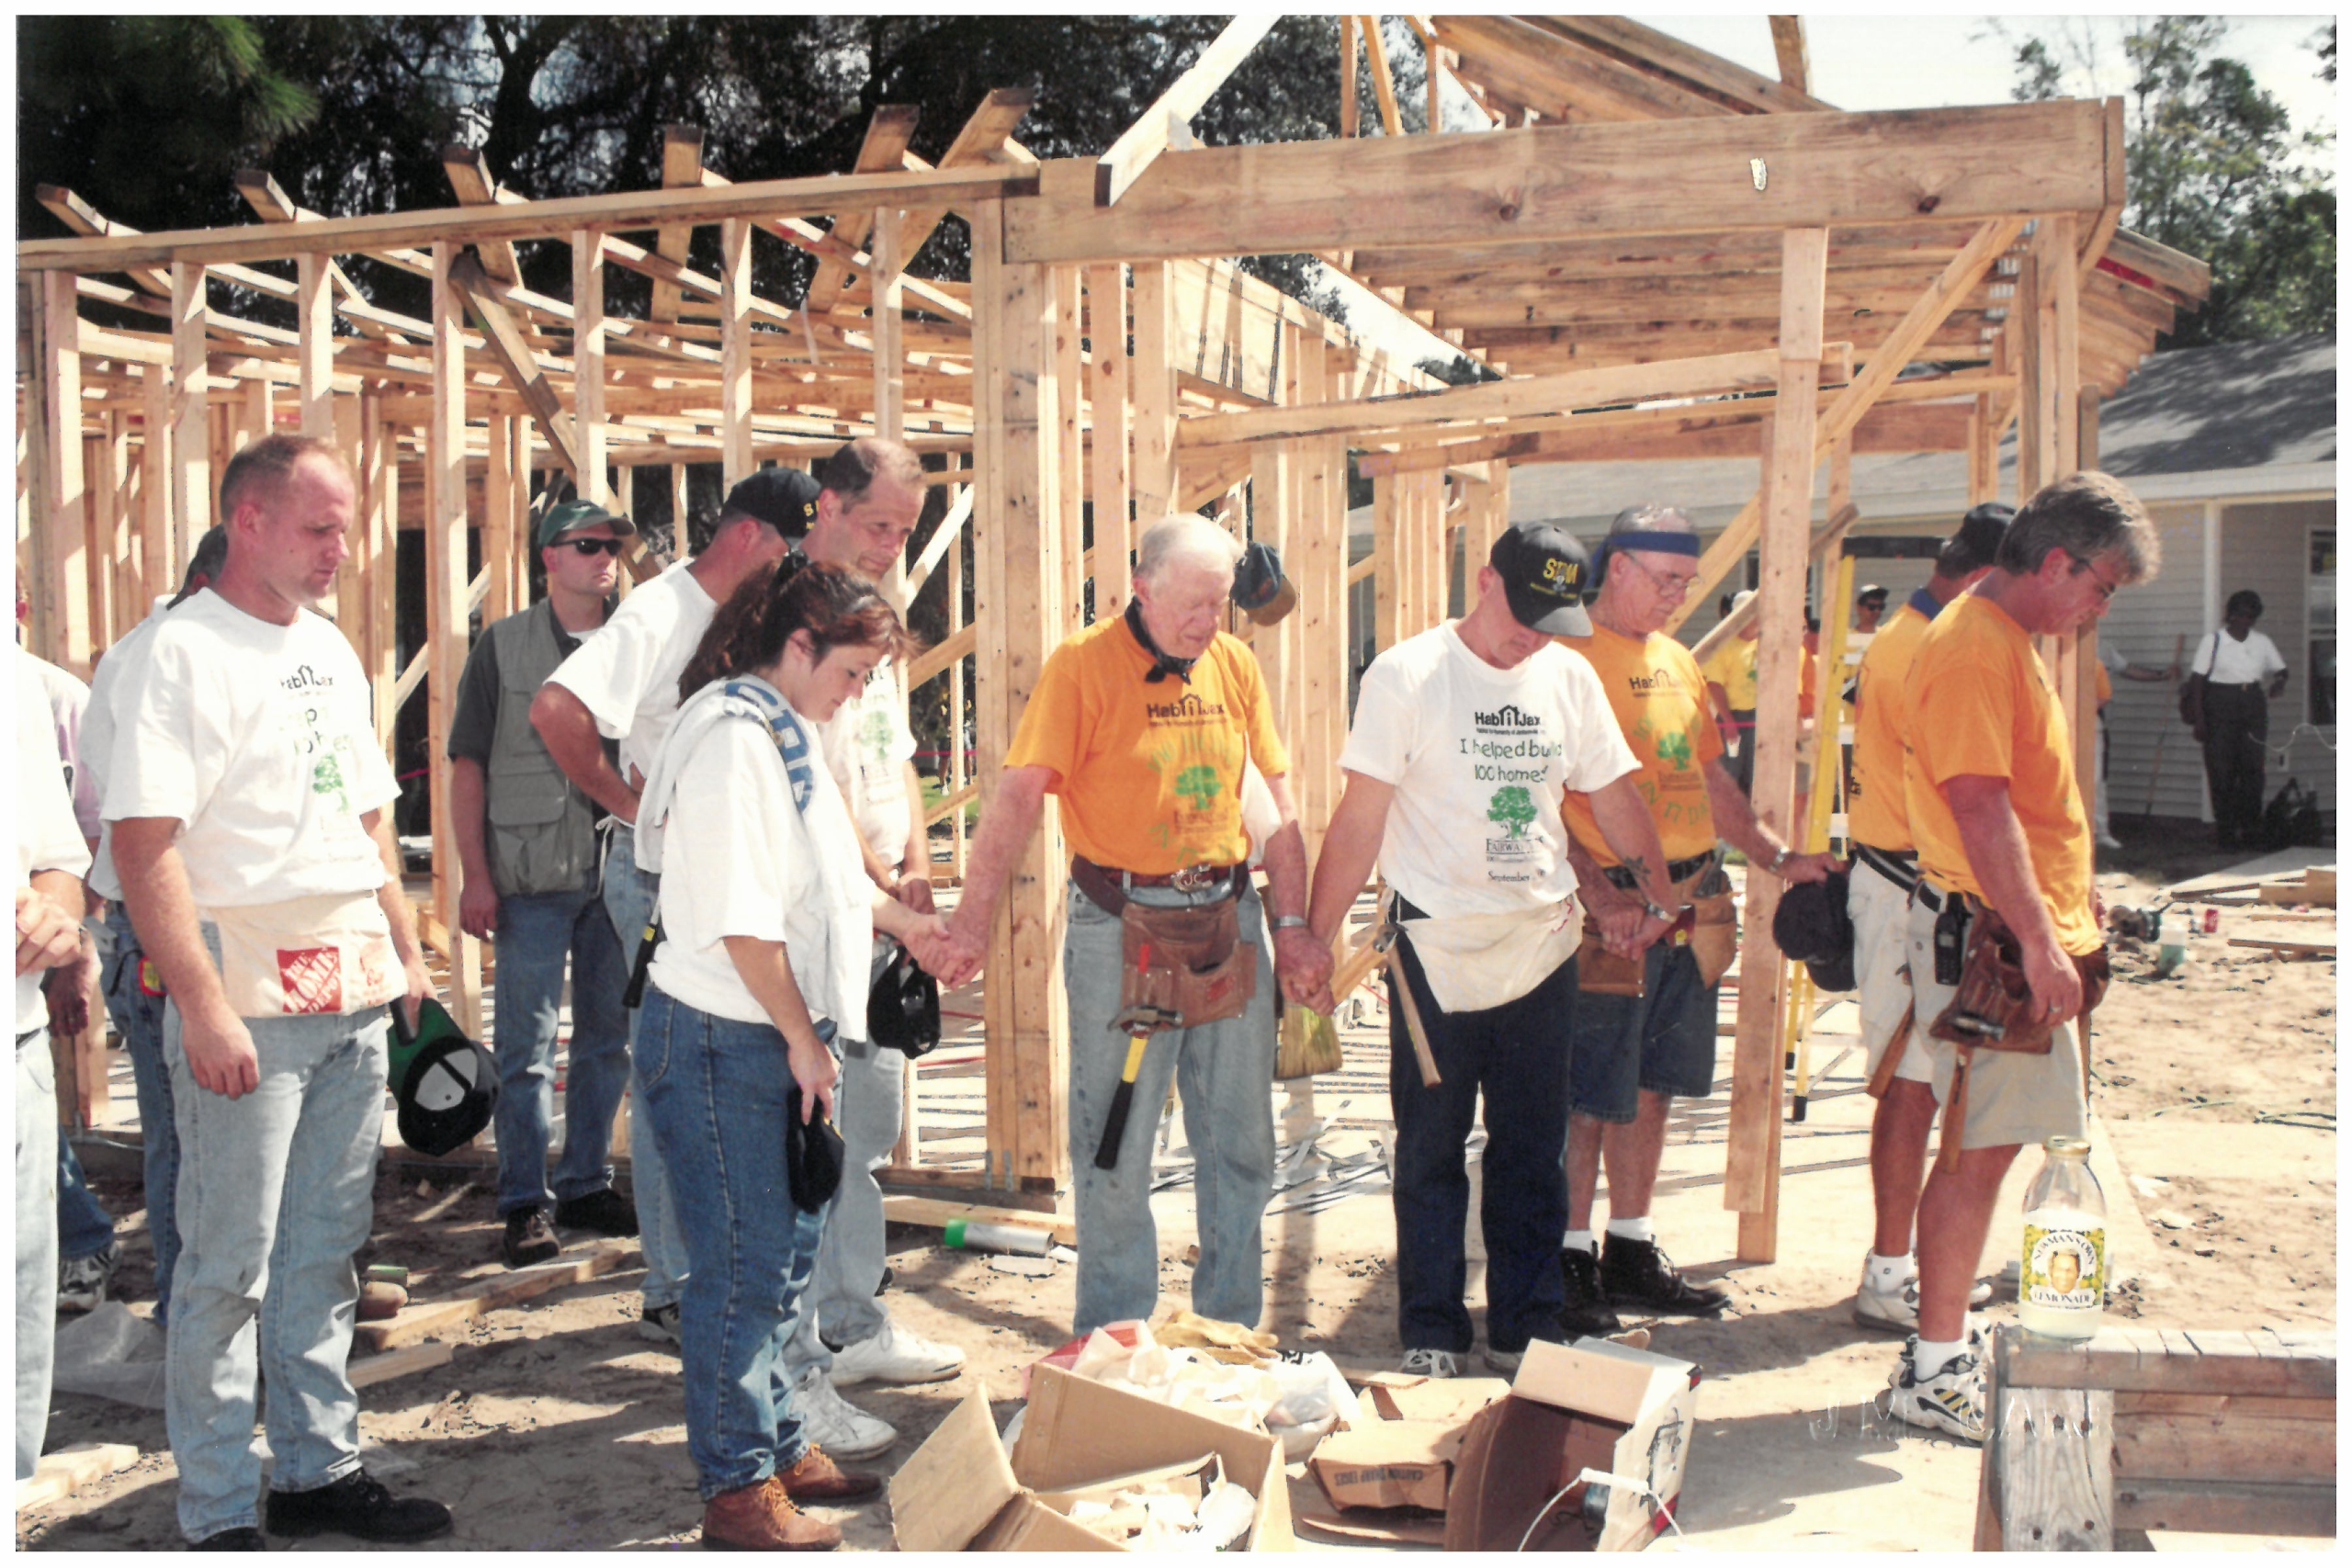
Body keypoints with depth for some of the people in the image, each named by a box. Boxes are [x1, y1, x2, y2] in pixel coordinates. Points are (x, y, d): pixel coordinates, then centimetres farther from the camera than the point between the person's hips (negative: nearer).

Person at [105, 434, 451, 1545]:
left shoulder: (331, 650, 14)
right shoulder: (183, 654, -10)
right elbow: (141, 841, -17)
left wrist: (405, 951, 15)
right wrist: (203, 1008, -21)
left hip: (353, 998, 7)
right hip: (248, 1008, -7)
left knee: (326, 1248, 15)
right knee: (230, 1266, 2)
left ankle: (319, 1465, 27)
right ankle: (219, 1514, 13)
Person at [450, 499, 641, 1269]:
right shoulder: (503, 645, 1)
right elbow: (468, 764, -1)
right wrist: (475, 875, -7)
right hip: (532, 879, -3)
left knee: (610, 1038, 11)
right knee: (527, 1047, 1)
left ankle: (587, 1184, 25)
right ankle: (526, 1204, 10)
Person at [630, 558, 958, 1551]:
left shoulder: (784, 734, 14)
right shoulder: (733, 738, -18)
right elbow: (741, 918, -23)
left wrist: (901, 922, 25)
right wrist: (803, 1040, -17)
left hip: (779, 1038, 10)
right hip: (724, 1040, -10)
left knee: (789, 1248, 17)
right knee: (743, 1263, -1)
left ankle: (781, 1447, 30)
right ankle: (737, 1489, 11)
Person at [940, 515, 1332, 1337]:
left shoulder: (1235, 662, 7)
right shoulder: (1083, 664, -8)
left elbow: (1278, 801, 10)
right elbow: (1020, 794, -15)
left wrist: (1292, 924, 5)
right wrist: (975, 915, -24)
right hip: (1119, 928, -4)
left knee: (1240, 1141, 11)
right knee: (1115, 1146, 3)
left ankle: (1233, 1329, 26)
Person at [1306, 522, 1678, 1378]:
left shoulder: (1570, 677, 6)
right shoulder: (1407, 675, -8)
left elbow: (1615, 798, 15)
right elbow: (1360, 820, -9)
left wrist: (1662, 893, 12)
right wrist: (1315, 937, -10)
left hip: (1543, 947, 4)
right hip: (1437, 952, -4)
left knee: (1534, 1153, 10)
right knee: (1431, 1149, 5)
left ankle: (1525, 1330, 22)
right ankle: (1431, 1334, 17)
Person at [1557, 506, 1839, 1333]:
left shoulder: (1677, 660, 16)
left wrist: (1776, 857, 14)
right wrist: (1598, 892, -24)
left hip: (1692, 901, 8)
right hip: (1616, 908, -8)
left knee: (1651, 1087, 14)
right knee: (1592, 1097, -2)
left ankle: (1632, 1254, 25)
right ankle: (1571, 1259, 10)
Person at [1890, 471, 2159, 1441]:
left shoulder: (2006, 642, 18)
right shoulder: (1975, 648, -17)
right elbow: (1981, 809, -24)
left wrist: (2070, 902, 26)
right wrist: (2039, 942, -24)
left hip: (2017, 932, 11)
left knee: (1985, 1145, 14)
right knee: (1981, 1149, -6)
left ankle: (1947, 1346, 24)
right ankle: (1933, 1371, 2)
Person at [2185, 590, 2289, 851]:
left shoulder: (2262, 642, 9)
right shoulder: (2213, 640, -1)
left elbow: (2280, 669, 20)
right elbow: (2197, 680, -3)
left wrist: (2279, 683, -6)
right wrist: (2199, 719, -9)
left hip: (2253, 706, 3)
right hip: (2221, 709, -3)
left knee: (2253, 771, 1)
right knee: (2222, 772, -4)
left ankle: (2251, 832, 8)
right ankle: (2225, 832, 4)